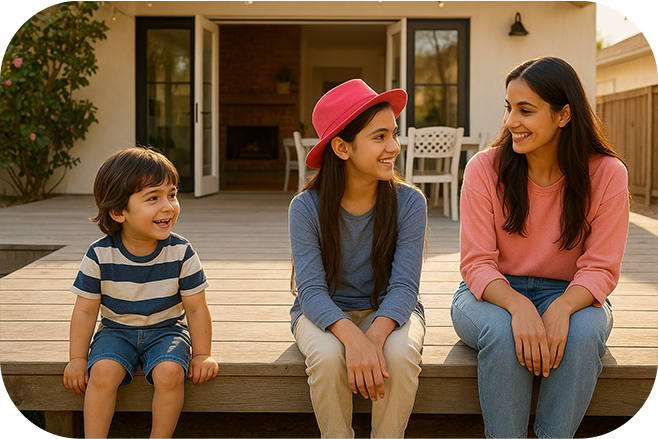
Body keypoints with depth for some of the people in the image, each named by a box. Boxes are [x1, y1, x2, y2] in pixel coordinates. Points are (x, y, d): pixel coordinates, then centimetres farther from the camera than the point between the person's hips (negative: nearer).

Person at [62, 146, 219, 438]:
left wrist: (202, 356, -4)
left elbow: (196, 308, -5)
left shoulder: (181, 253, -13)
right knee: (103, 371, -27)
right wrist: (77, 358, -3)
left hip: (167, 329, 0)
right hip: (116, 330, 1)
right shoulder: (100, 255, -13)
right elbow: (85, 310, -4)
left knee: (169, 372, -27)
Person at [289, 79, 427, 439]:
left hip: (388, 312, 1)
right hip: (326, 314, 0)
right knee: (327, 356, -32)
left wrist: (375, 335, -36)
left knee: (400, 355, -31)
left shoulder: (409, 202, -12)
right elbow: (312, 290, -19)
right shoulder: (306, 207, -14)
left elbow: (404, 285, -16)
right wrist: (352, 337, -39)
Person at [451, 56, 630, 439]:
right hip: (493, 293, 0)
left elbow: (599, 268, -9)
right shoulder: (485, 168, -10)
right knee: (502, 331, -34)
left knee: (584, 331, -33)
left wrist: (562, 308, -31)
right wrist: (518, 306, -33)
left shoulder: (608, 174, -10)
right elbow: (477, 263, -11)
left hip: (569, 294, 1)